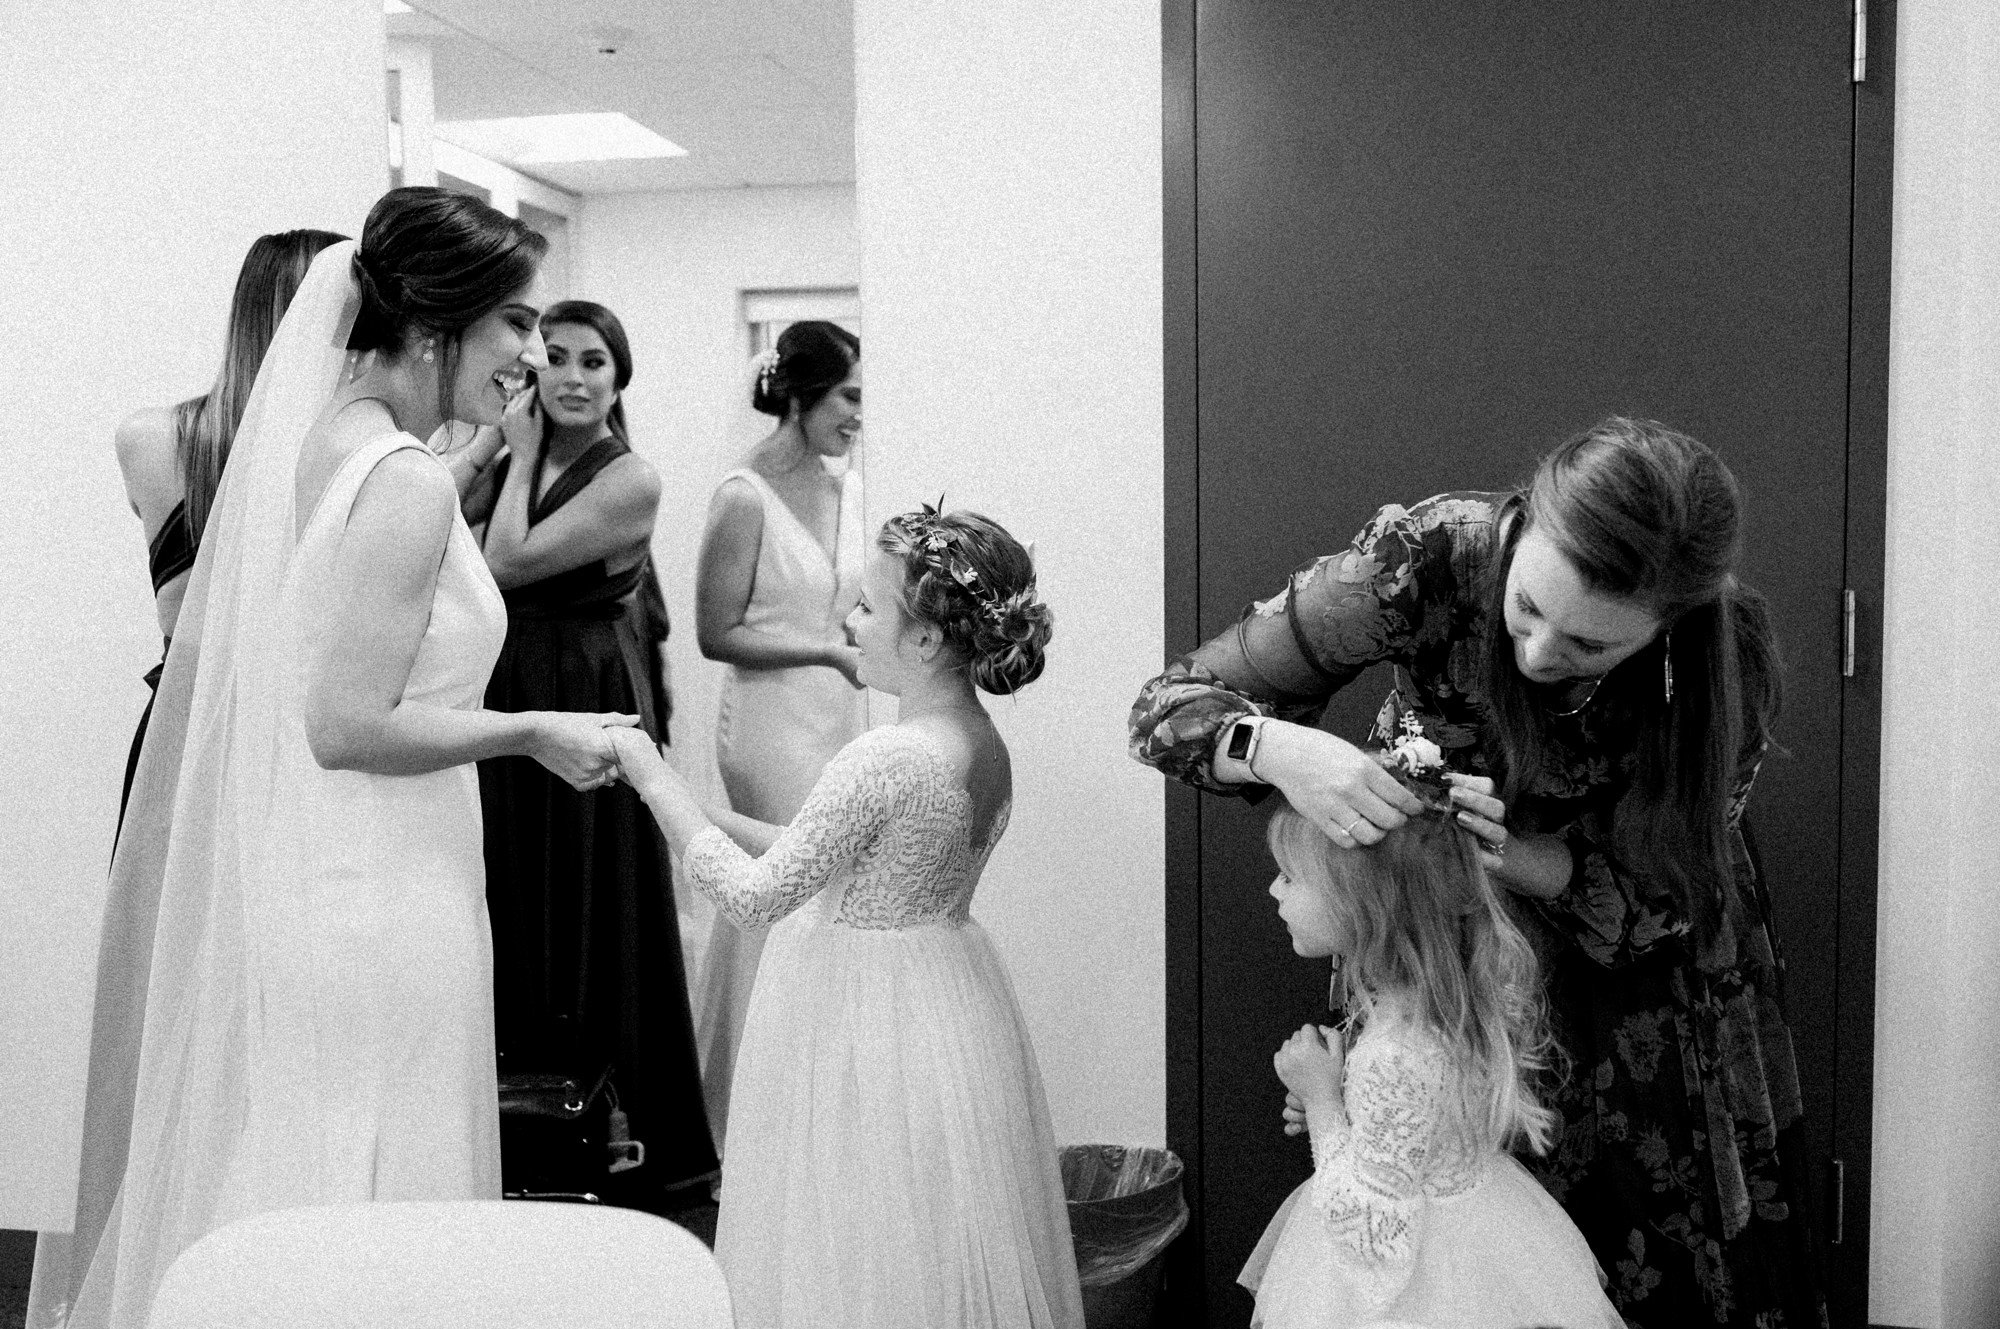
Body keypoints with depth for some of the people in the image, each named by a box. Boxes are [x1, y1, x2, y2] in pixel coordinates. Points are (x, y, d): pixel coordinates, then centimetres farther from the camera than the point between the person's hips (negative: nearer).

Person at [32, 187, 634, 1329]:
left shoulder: (310, 442, 7)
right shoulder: (409, 482, -19)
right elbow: (349, 726, -22)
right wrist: (534, 732, -12)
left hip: (278, 880, 9)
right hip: (371, 901, -9)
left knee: (272, 1191, 19)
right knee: (367, 1196, 5)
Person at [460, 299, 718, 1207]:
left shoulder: (629, 480, -11)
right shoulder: (517, 464, 9)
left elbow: (509, 563, -18)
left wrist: (524, 454, -10)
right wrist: (501, 443, -2)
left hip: (585, 703, -7)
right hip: (505, 694, 7)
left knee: (578, 917, 3)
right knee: (505, 910, 13)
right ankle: (516, 1152, 28)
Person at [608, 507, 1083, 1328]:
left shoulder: (886, 760, -25)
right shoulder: (985, 746, 2)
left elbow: (757, 898, -21)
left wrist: (653, 778, -13)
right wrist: (703, 815, 7)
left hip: (861, 1015, -8)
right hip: (944, 991, 9)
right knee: (932, 1258, 20)